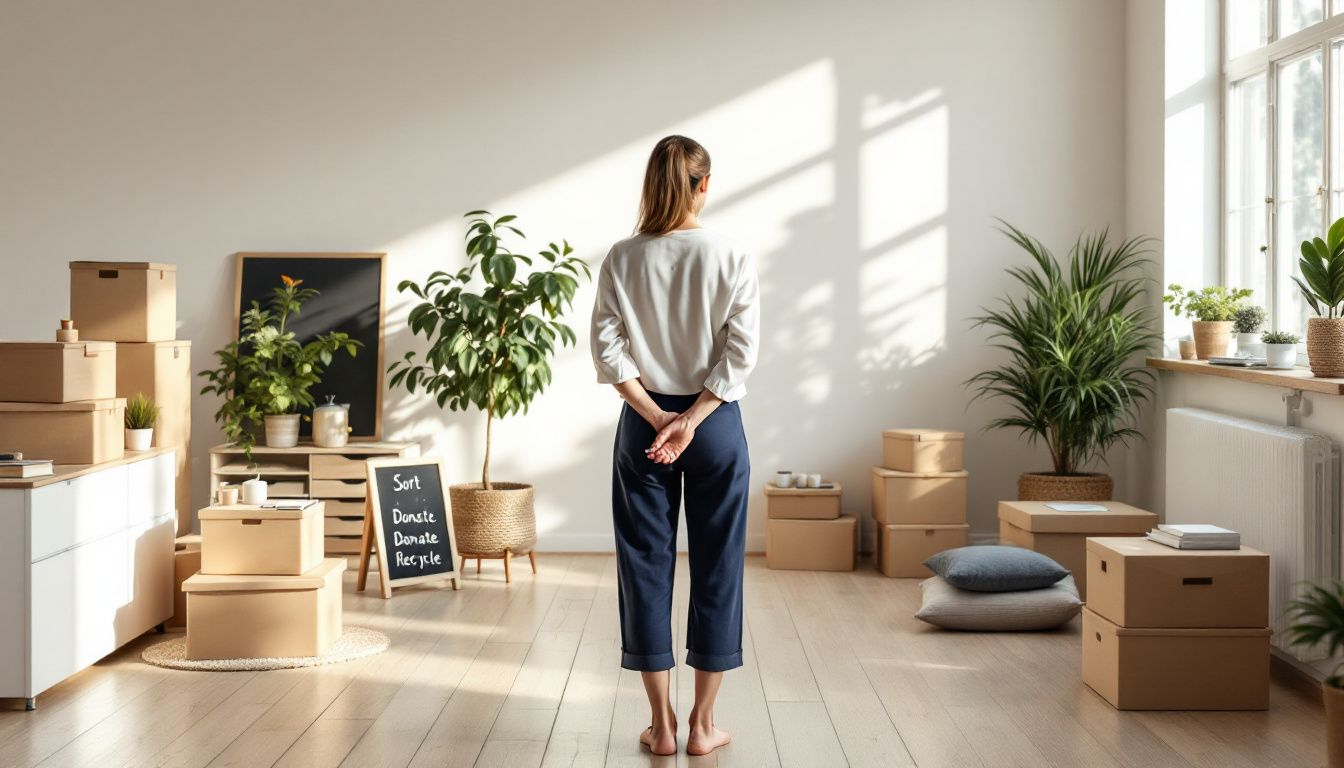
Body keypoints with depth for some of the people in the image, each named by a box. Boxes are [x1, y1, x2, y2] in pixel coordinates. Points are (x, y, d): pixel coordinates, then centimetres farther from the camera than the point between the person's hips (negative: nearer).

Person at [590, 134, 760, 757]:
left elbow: (607, 347, -7)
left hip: (643, 424, 1)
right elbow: (740, 351, -12)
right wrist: (692, 419, -12)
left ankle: (661, 724, 11)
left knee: (646, 565, 8)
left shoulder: (622, 260, -3)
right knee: (715, 566, 7)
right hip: (716, 424, -1)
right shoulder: (732, 259, -7)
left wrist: (656, 416, -8)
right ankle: (703, 724, 12)